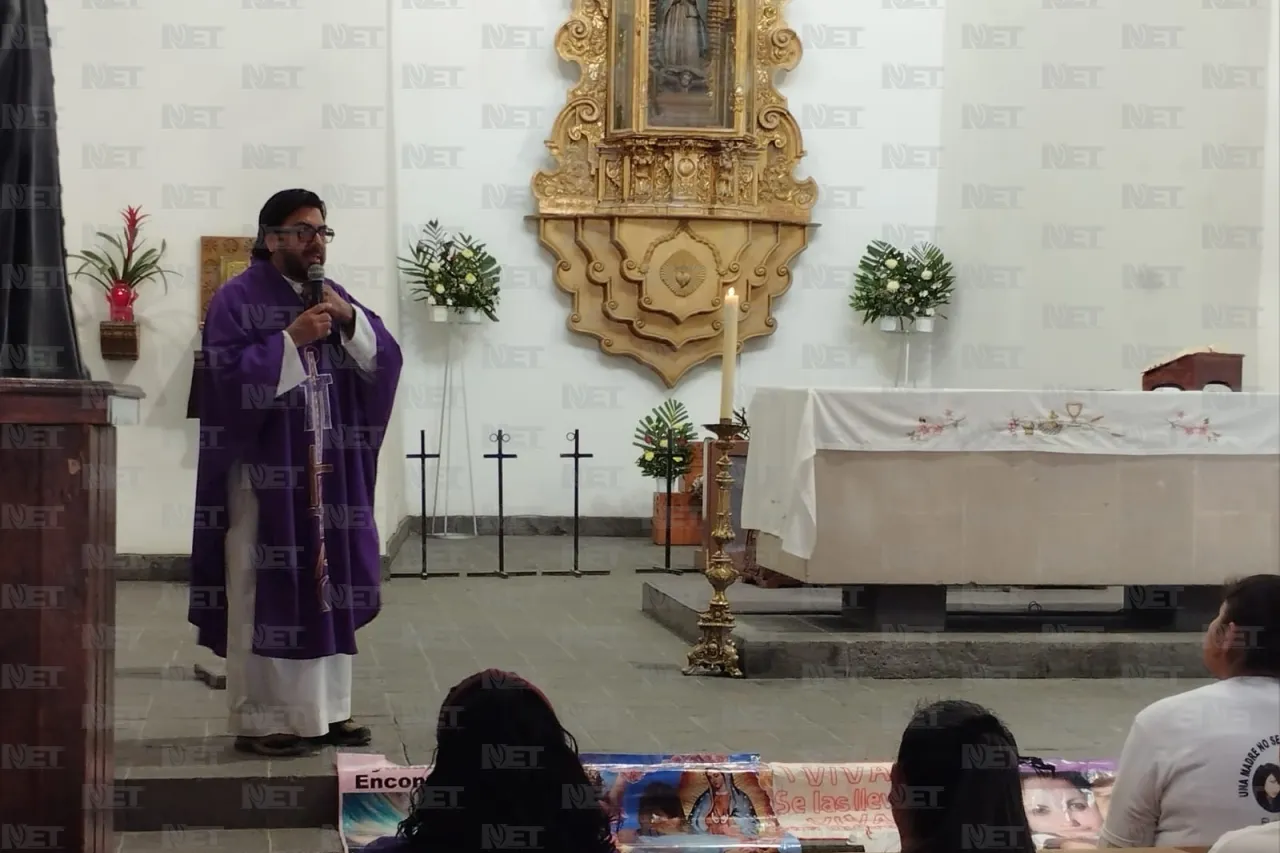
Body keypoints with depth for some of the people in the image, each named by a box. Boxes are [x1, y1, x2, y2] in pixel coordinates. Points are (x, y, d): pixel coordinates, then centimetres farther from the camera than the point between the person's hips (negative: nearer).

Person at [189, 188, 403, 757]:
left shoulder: (334, 298, 14)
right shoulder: (237, 298, -5)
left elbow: (385, 362, 6)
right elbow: (226, 375, -17)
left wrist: (352, 320, -11)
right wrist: (291, 340, -22)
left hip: (327, 475, 6)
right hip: (265, 475, -6)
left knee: (326, 589, 8)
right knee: (265, 596, -5)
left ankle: (325, 711, 15)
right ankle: (259, 720, 0)